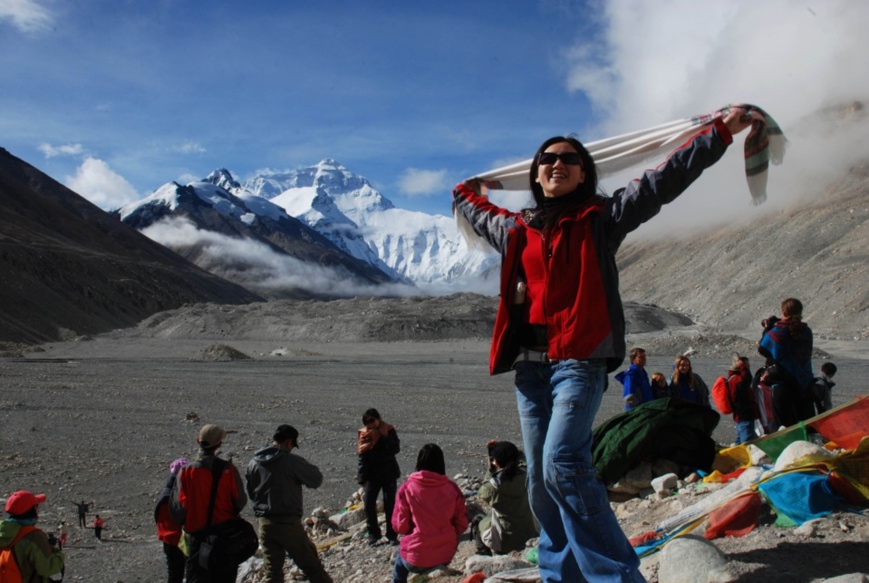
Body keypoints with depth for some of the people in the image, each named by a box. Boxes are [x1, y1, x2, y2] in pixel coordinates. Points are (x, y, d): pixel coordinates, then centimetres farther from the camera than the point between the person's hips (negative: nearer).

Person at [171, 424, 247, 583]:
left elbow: (177, 506, -7)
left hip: (197, 536, 0)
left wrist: (182, 522, 13)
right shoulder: (228, 470, -10)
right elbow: (240, 501, -6)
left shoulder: (186, 471, -9)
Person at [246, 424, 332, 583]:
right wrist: (309, 467, 10)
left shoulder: (254, 463, 2)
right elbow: (316, 480, -6)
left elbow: (250, 492, 11)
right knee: (311, 565, 9)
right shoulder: (293, 461, -14)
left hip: (264, 523, 5)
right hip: (288, 523, -5)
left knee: (272, 570, 12)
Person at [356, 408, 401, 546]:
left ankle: (392, 535, 11)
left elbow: (396, 449, -17)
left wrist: (385, 436, -25)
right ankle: (373, 533, 17)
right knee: (368, 504, 1)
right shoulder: (363, 434, -3)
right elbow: (362, 455, -3)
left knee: (390, 505, 1)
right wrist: (363, 478, -6)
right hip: (372, 475, 2)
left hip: (389, 473, -2)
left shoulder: (389, 430, -6)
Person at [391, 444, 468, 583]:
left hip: (416, 559, -2)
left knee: (401, 558, 32)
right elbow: (462, 525, 0)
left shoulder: (407, 488, -11)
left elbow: (400, 526, -6)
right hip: (446, 556, 2)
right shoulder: (452, 488, -7)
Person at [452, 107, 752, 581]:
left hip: (579, 359, -5)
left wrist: (721, 132, -3)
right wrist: (465, 194, 56)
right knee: (541, 480, 6)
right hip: (529, 365, 6)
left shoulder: (601, 218, 5)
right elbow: (481, 216, 40)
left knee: (563, 462, -22)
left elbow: (662, 181, -1)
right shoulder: (517, 229, 17)